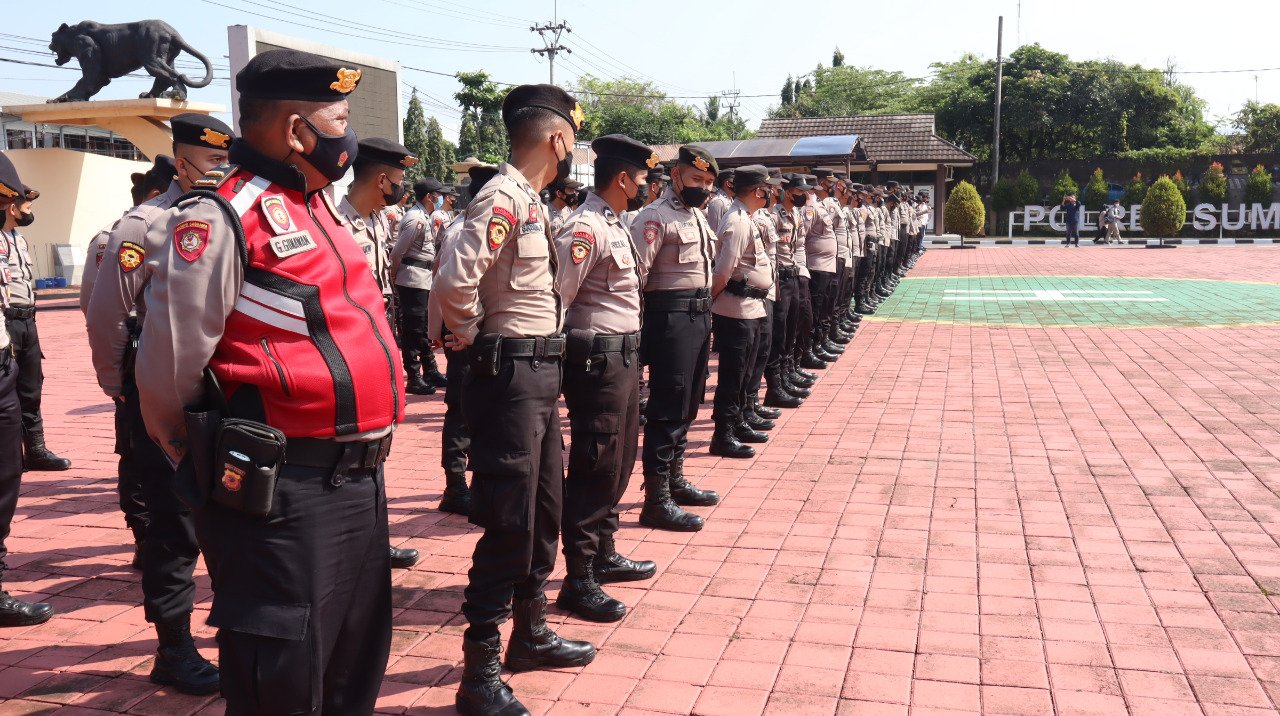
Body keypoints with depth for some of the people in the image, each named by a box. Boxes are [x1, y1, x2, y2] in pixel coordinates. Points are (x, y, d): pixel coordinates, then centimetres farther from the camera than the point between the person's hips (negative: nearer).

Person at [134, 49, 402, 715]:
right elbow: (168, 371, -12)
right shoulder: (221, 216, -14)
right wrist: (209, 470, 3)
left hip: (358, 478, 9)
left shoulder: (317, 205, 15)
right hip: (283, 493, -9)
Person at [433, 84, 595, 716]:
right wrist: (468, 338, -12)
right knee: (508, 523, -4)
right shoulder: (503, 198, -17)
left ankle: (531, 634, 36)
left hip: (540, 375, 10)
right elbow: (455, 280, -29)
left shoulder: (530, 200, 14)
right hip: (509, 375, -10)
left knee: (544, 510, 19)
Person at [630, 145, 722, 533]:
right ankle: (656, 500, -3)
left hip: (700, 315, 9)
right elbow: (635, 274, -18)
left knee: (687, 405, 16)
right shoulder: (655, 217, -12)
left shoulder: (698, 215, 17)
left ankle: (675, 481, 28)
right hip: (671, 316, -9)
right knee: (668, 408, -7)